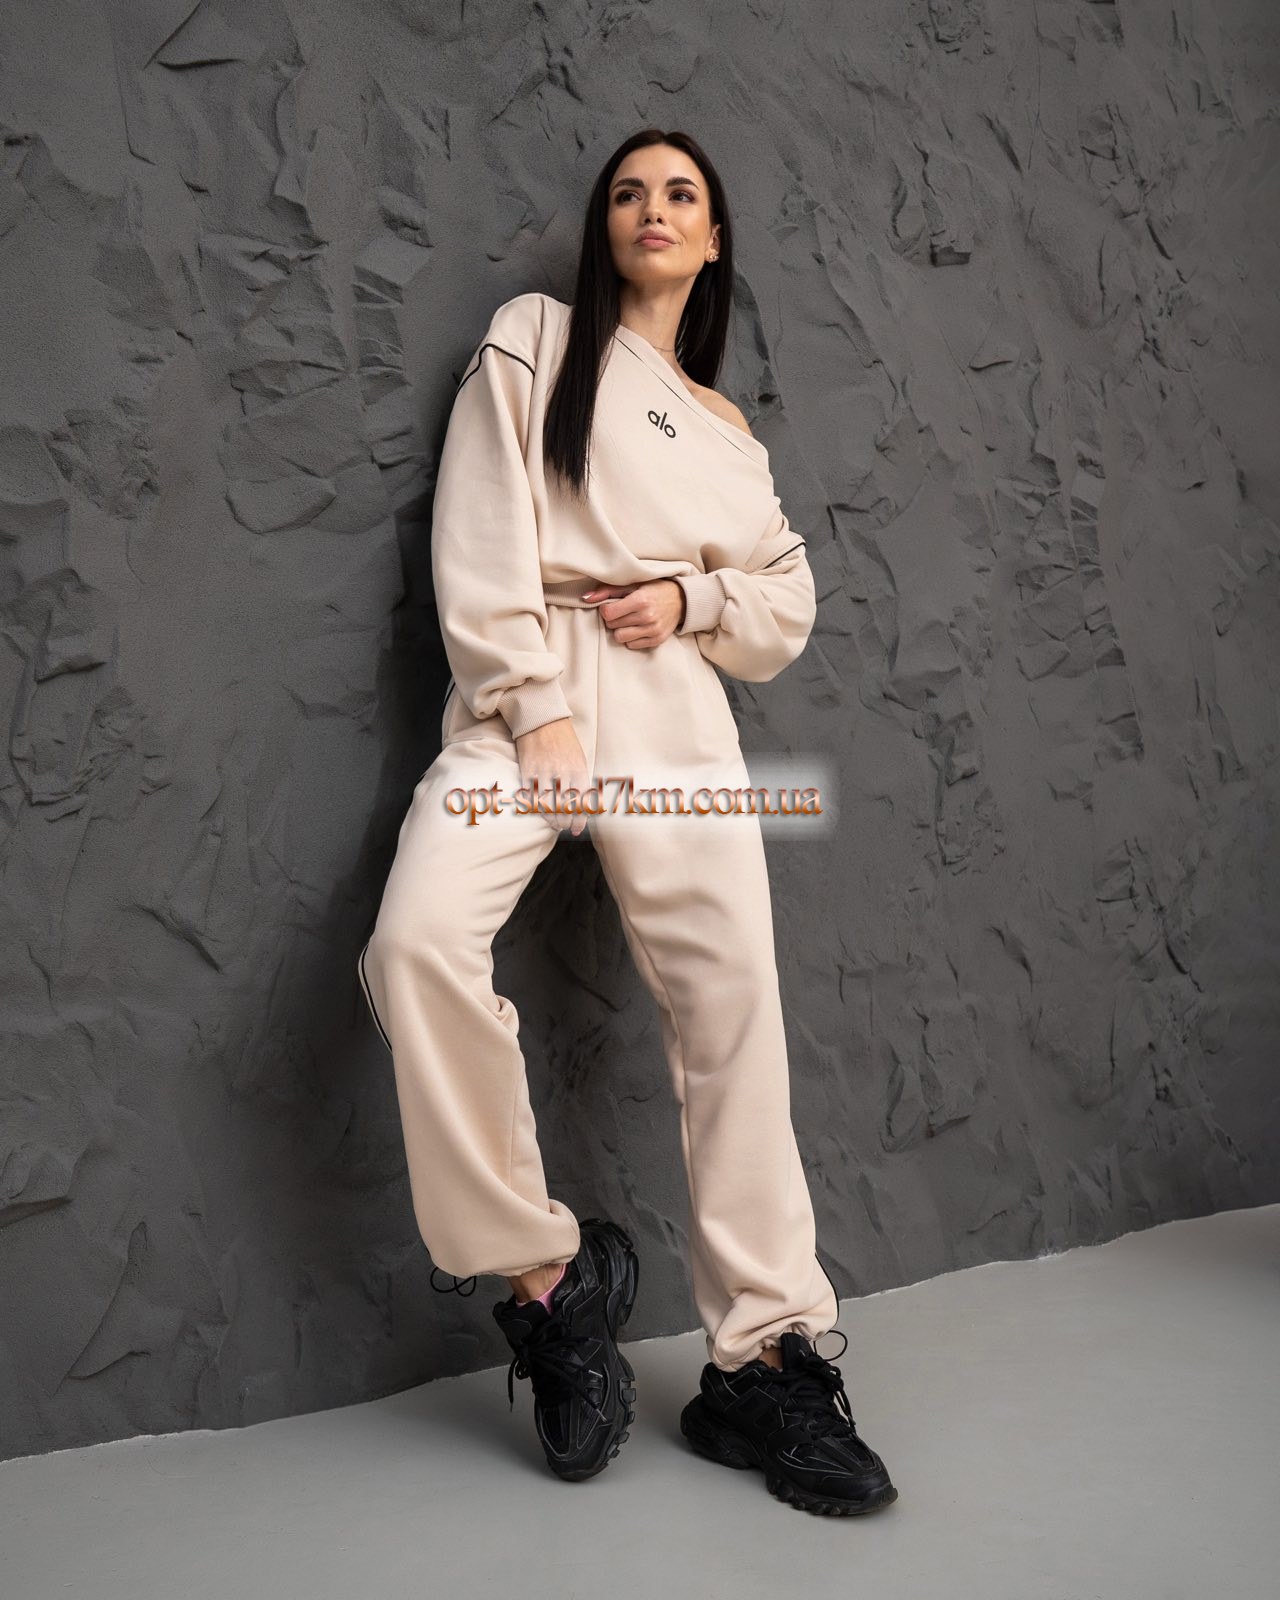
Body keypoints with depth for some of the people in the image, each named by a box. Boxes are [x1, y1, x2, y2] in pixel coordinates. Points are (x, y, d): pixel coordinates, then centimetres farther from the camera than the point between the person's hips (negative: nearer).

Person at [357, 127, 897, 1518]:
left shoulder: (727, 429, 26)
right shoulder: (534, 339, 15)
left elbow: (788, 604, 25)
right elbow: (483, 539, 1)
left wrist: (690, 596, 2)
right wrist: (536, 712, -10)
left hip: (674, 709, 3)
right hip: (528, 696, -3)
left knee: (731, 1003, -11)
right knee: (421, 942, -29)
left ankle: (761, 1361, -2)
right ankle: (544, 1268, -11)